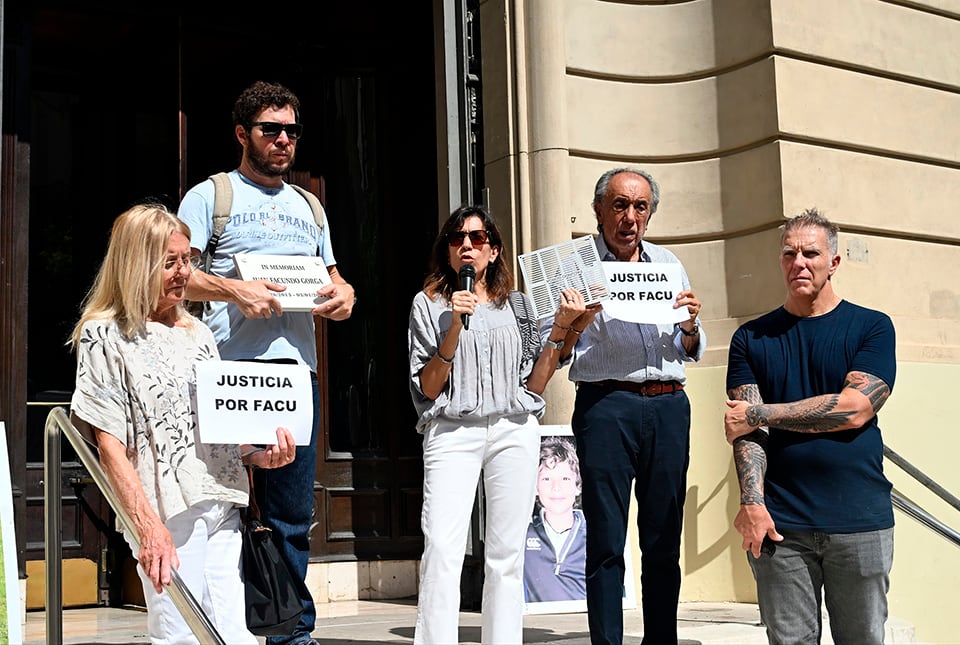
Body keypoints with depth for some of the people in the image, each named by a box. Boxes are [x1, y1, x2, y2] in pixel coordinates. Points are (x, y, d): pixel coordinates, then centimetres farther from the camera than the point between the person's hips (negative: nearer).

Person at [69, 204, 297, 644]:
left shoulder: (198, 333, 16)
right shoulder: (105, 336, -2)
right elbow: (109, 443, -8)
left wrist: (258, 454, 1)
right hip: (167, 511, -6)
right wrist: (147, 525, -18)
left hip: (222, 504, 6)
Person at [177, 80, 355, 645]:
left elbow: (333, 277, 26)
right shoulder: (211, 195, 8)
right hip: (231, 367, -5)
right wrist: (233, 289, -18)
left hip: (297, 367, 5)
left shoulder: (307, 206, 24)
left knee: (294, 513, 6)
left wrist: (345, 295, 3)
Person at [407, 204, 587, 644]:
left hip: (514, 430, 2)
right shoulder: (429, 303, 9)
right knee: (442, 547, -16)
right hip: (452, 431, -2)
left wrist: (560, 329, 2)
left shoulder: (517, 305, 15)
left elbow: (535, 384, 11)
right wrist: (455, 326, -8)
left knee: (507, 551, 0)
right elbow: (427, 388, 1)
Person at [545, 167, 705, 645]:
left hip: (668, 406, 4)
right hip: (606, 405, -3)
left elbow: (691, 352, 20)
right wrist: (577, 323, -17)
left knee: (664, 539, 5)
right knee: (606, 541, -4)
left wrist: (690, 325, -1)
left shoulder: (669, 263, 17)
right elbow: (553, 354, 2)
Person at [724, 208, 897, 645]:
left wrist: (761, 414, -6)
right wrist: (751, 503, -14)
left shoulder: (873, 327, 3)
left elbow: (854, 408, -10)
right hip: (779, 525, 1)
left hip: (860, 522, -1)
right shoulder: (751, 338, 9)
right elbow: (746, 427, 0)